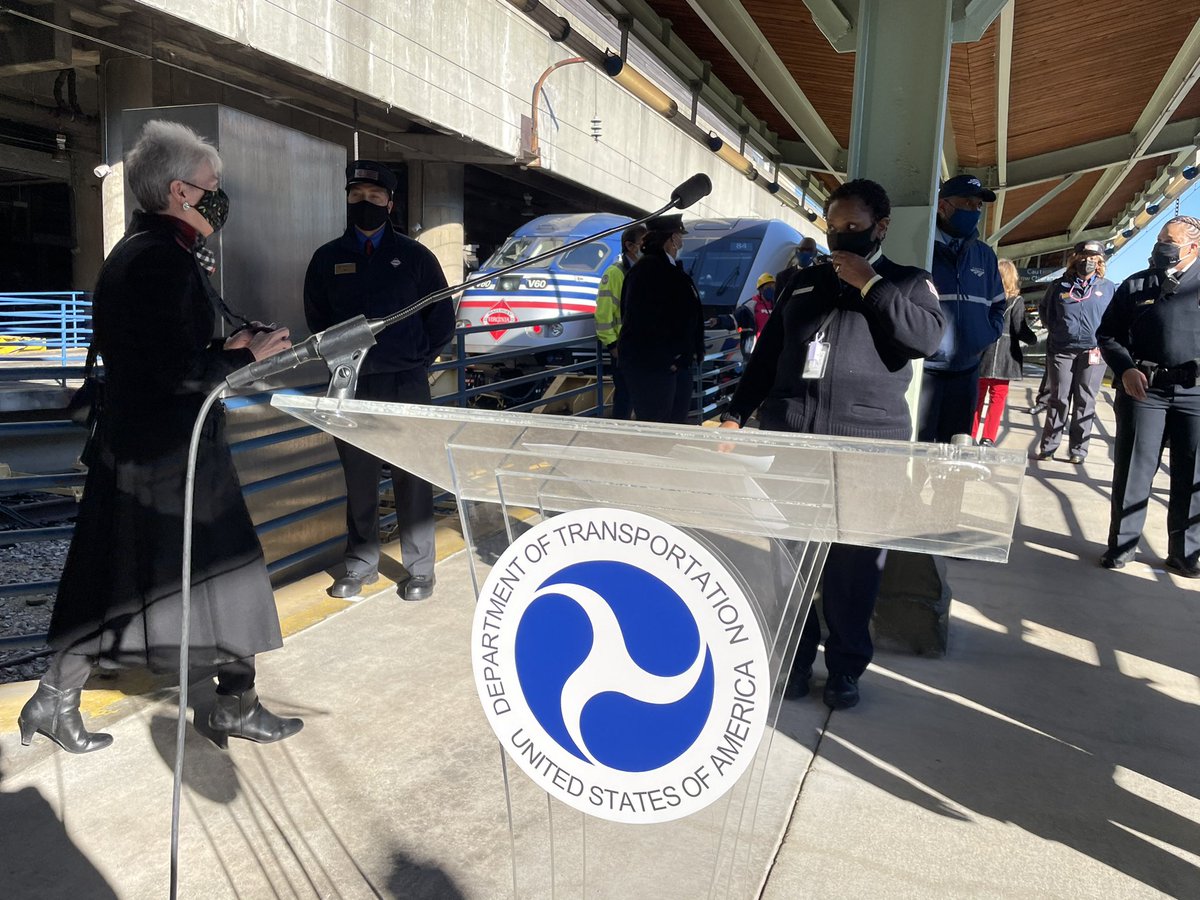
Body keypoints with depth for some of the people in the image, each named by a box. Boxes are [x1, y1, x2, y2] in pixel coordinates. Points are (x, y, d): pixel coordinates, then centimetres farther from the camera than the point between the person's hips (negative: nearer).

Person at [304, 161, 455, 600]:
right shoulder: (328, 258, 9)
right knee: (358, 479, 7)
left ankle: (419, 568, 10)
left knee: (412, 481, 1)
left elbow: (442, 318, 8)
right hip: (351, 386, 2)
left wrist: (418, 361, 4)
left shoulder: (414, 256, 5)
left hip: (406, 386, -2)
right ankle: (361, 563, 20)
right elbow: (317, 317, 17)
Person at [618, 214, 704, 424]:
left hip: (681, 363, 10)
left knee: (678, 422, 13)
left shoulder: (674, 269, 17)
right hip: (653, 367, -9)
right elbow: (644, 320, -21)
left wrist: (693, 353, 11)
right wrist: (664, 359, -20)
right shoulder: (648, 268, -13)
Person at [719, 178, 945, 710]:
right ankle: (795, 656, 21)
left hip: (866, 450, -3)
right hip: (788, 441, 3)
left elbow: (927, 337, -11)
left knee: (853, 566, 2)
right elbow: (766, 354, 19)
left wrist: (870, 285, -11)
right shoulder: (805, 282, 18)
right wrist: (736, 414, 12)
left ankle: (846, 666, 18)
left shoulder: (909, 282, 9)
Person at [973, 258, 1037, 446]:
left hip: (981, 353, 3)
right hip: (1003, 356, -3)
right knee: (998, 396, 3)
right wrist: (1033, 338, 8)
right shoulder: (1016, 301, -7)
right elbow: (1020, 330, -9)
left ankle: (970, 435, 16)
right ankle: (987, 438, -2)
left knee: (978, 395, 13)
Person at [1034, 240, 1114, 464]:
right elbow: (1044, 309, 23)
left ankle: (1079, 450, 7)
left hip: (1093, 351, 0)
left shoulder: (1109, 288, 7)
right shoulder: (1059, 286, 8)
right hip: (1061, 350, 0)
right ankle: (1048, 446, 7)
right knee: (1058, 399, 3)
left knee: (1085, 401, 2)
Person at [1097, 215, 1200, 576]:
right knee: (1133, 470, 2)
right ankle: (1121, 546, 13)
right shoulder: (1136, 285, 9)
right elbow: (1108, 335, 9)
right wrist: (1125, 370, -7)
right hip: (1143, 388, 0)